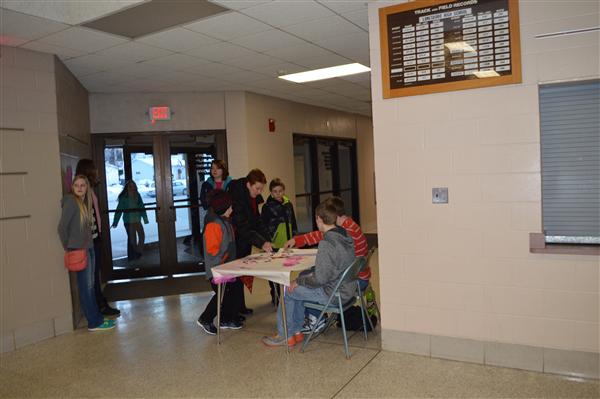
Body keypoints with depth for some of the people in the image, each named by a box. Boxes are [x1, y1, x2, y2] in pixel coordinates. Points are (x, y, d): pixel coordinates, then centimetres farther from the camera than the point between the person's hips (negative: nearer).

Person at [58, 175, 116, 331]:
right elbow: (62, 227, -16)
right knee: (85, 287, -1)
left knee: (90, 286, 14)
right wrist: (67, 247, -9)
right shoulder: (71, 201, -13)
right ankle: (94, 323, 6)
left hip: (88, 247, 8)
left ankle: (97, 318, 23)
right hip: (79, 250, -8)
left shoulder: (85, 202, 11)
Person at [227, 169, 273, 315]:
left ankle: (240, 306, 24)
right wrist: (262, 243, -33)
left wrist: (266, 240, 0)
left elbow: (256, 221, 10)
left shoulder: (253, 197, 3)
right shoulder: (237, 197, -24)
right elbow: (242, 227, -29)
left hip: (245, 242, 8)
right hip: (237, 242, -8)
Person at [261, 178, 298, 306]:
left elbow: (293, 223, 16)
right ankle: (276, 297, 13)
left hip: (287, 244, 5)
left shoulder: (288, 204, 9)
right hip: (274, 245, -4)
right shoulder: (267, 207, -5)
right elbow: (264, 227, -5)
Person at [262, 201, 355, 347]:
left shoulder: (326, 244, -26)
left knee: (289, 291, 5)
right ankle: (296, 331, 28)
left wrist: (299, 281, -8)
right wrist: (302, 276, 12)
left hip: (334, 294, -9)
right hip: (347, 289, 9)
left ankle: (284, 336, 22)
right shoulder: (345, 236, 3)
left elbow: (320, 279, -25)